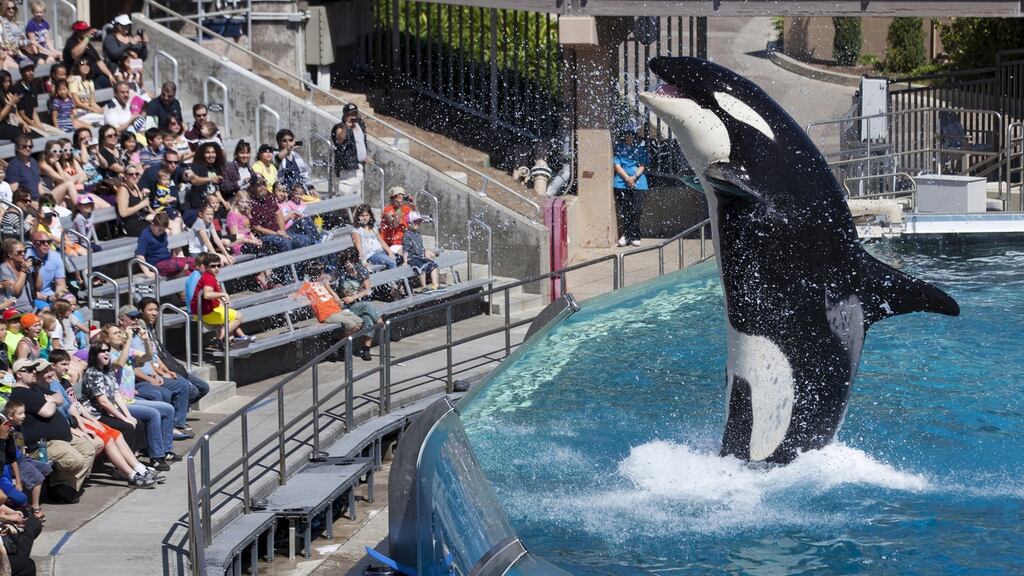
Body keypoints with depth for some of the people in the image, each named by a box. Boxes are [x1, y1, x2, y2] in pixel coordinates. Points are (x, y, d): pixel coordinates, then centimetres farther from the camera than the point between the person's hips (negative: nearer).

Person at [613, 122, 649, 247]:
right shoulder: (619, 148, 9)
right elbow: (617, 165, 2)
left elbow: (643, 166, 5)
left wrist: (634, 177, -11)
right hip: (622, 183, 0)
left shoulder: (641, 148, 11)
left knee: (636, 209, -5)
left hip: (638, 183, 0)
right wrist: (627, 178, -10)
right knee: (624, 210, -4)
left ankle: (634, 237, 0)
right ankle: (625, 235, 3)